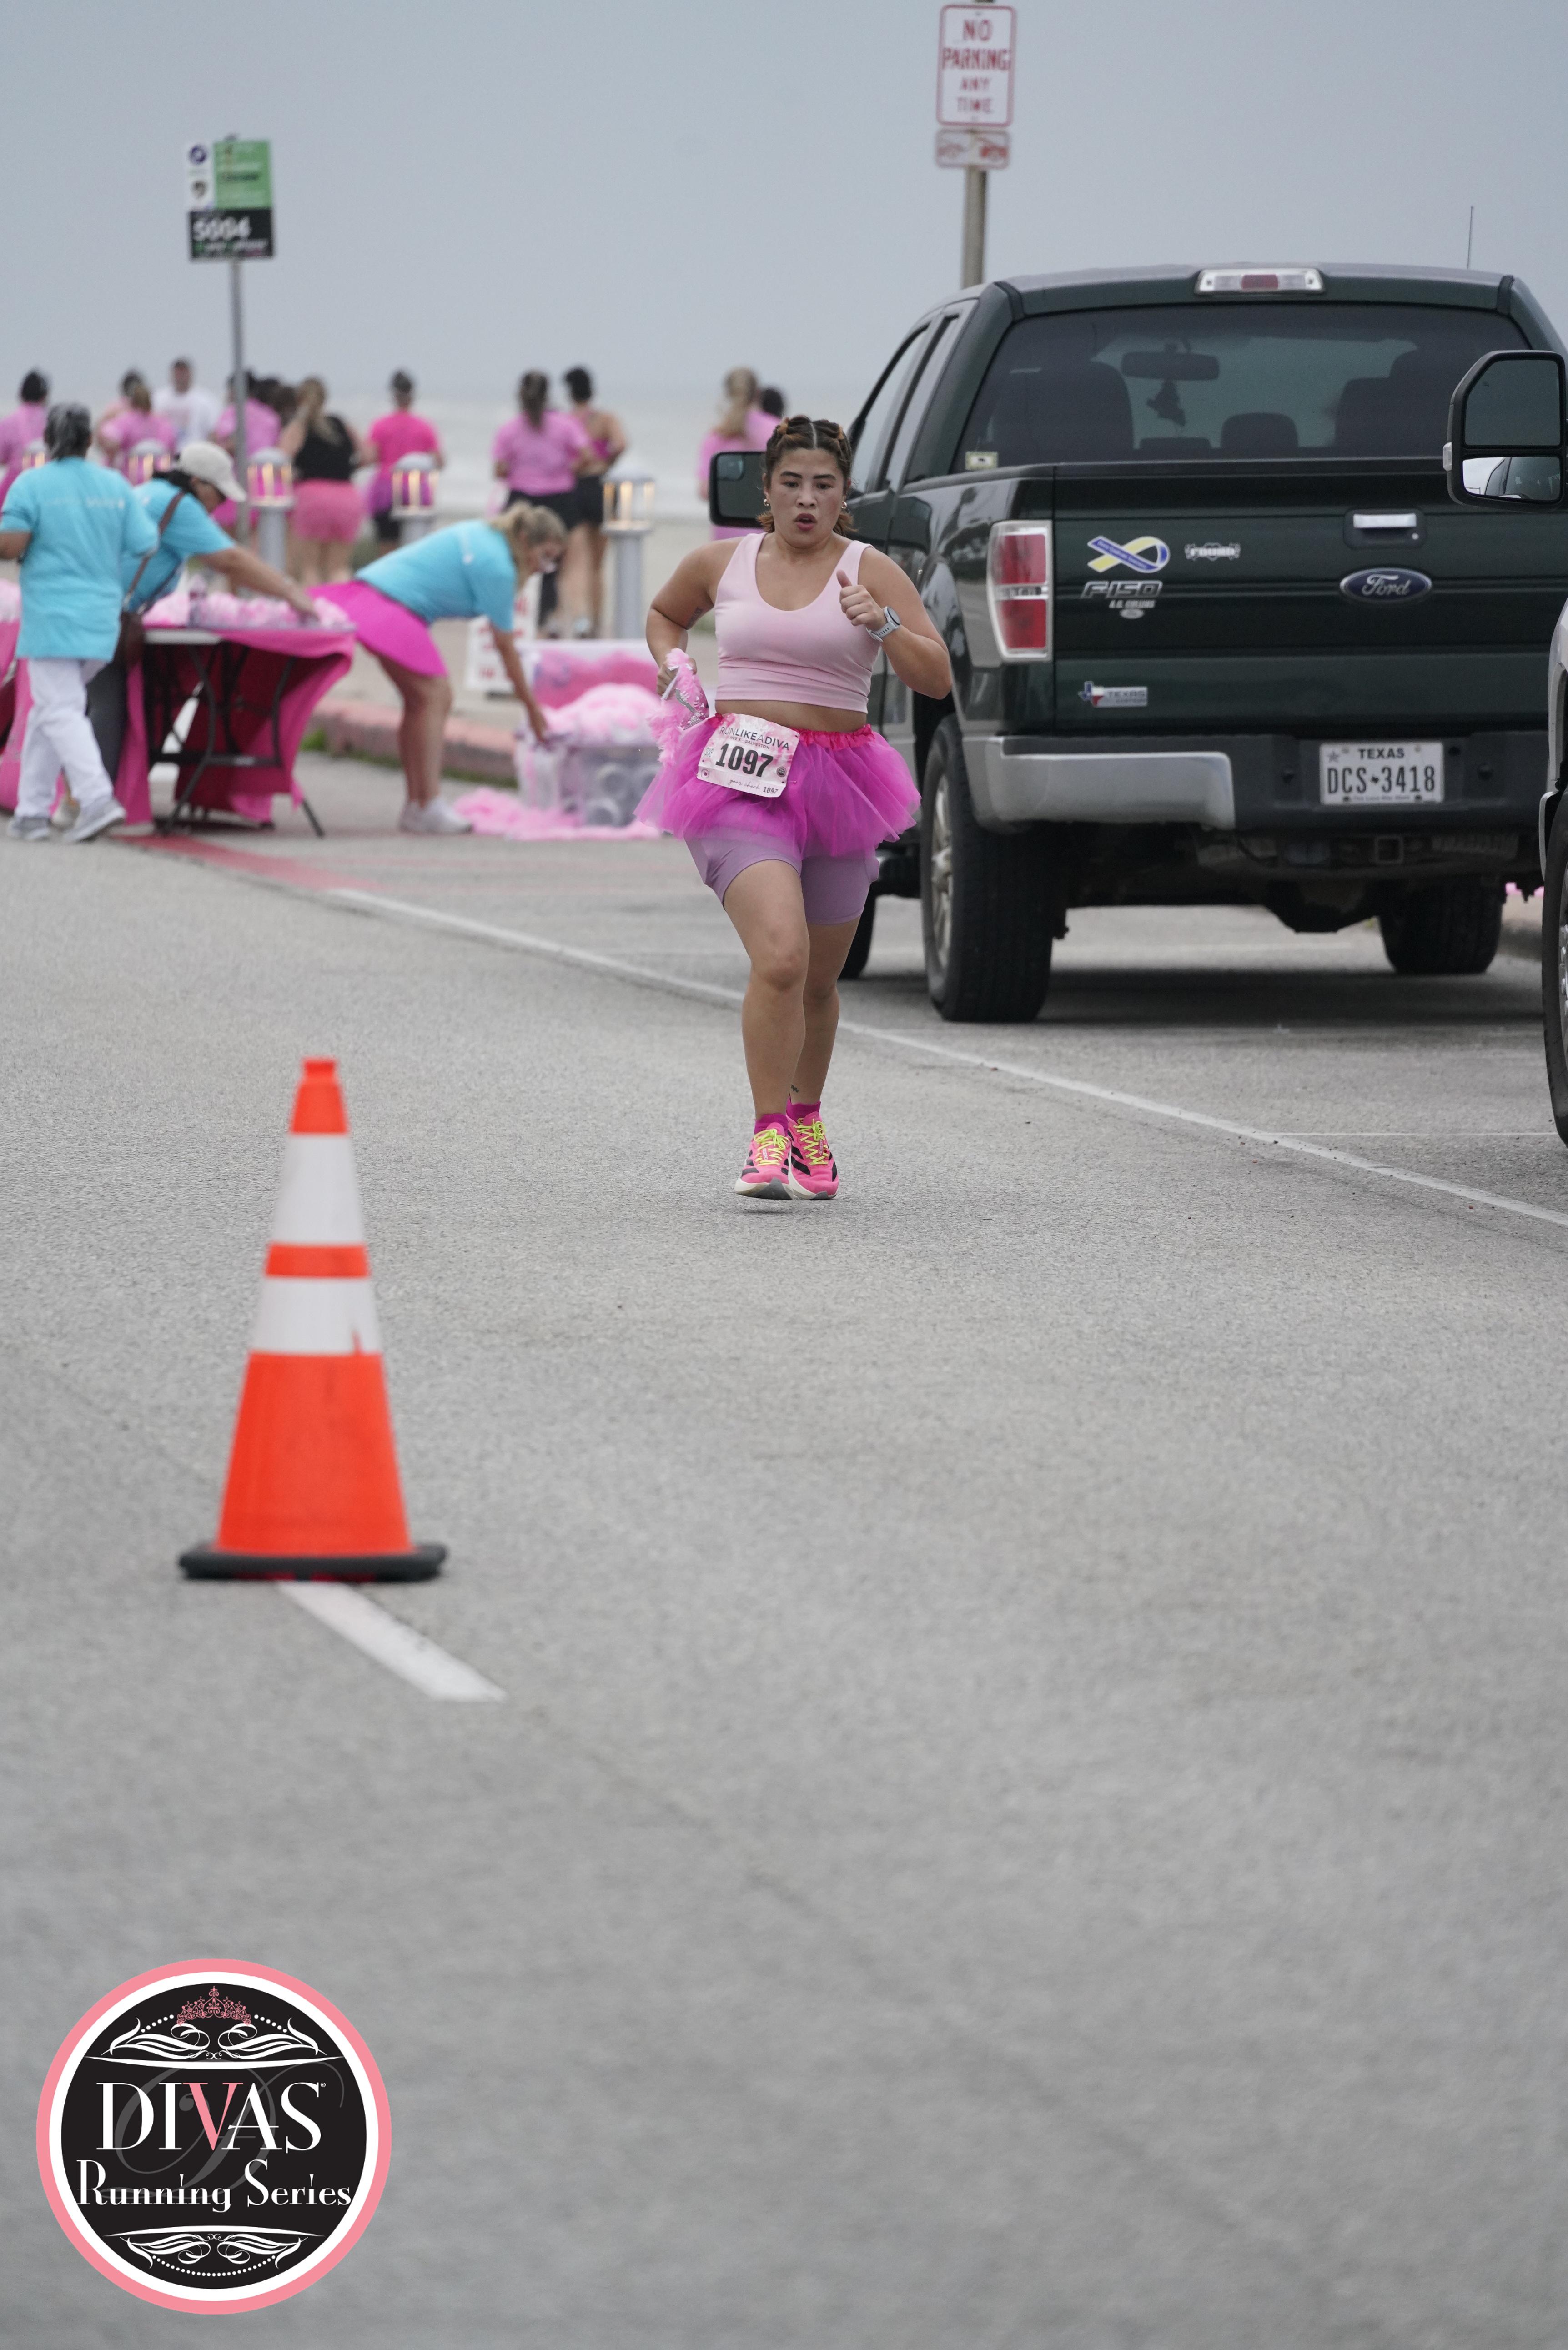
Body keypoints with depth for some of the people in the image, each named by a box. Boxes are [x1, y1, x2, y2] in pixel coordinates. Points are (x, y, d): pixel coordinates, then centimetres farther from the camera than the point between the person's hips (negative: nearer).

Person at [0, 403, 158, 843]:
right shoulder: (117, 487, 5)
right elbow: (146, 547, 4)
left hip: (53, 620, -5)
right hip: (101, 620, 5)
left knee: (61, 712, -6)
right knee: (46, 712, 15)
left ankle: (97, 798, -25)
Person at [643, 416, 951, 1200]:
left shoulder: (870, 571, 0)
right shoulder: (721, 564, 6)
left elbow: (936, 679, -7)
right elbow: (663, 615, 29)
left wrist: (885, 626, -23)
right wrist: (673, 664, 9)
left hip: (836, 781, 1)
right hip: (741, 778, -1)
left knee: (819, 980, 13)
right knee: (780, 958, -22)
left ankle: (806, 1122, 38)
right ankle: (769, 1137, -16)